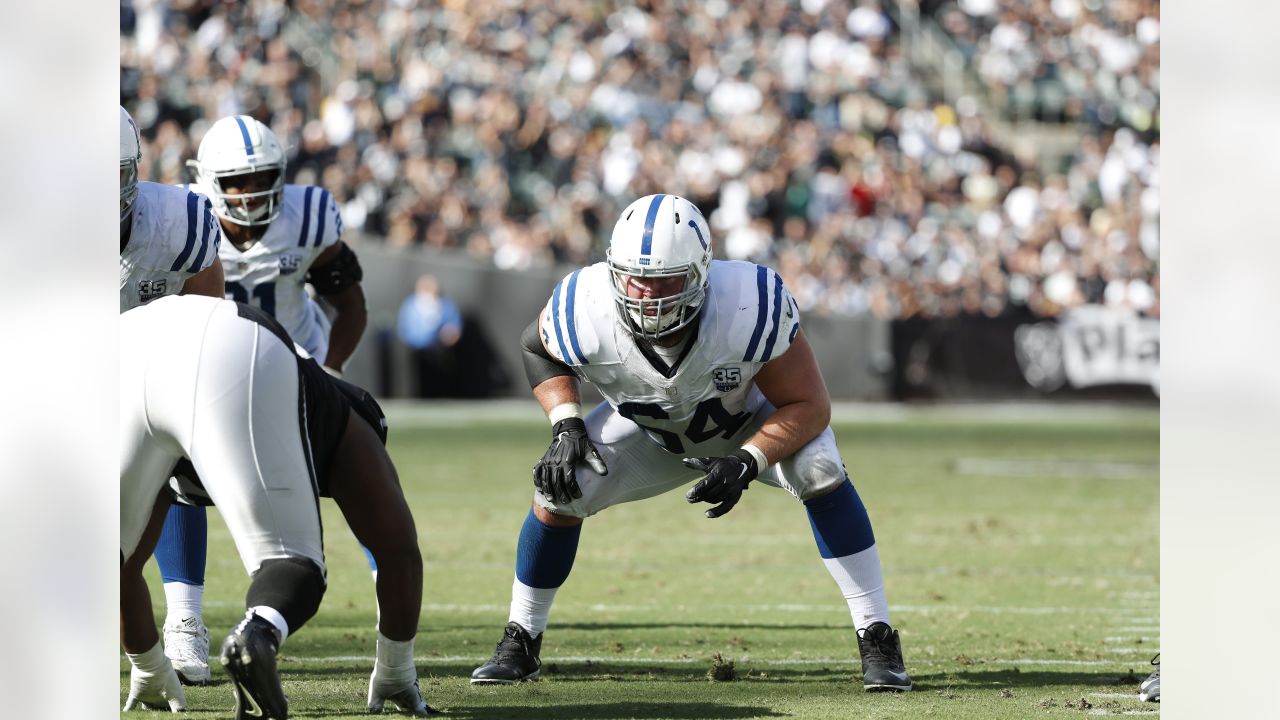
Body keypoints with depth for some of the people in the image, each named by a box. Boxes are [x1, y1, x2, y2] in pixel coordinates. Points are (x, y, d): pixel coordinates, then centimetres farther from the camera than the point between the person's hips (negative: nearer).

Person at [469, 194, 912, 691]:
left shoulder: (749, 307, -40)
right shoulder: (588, 315, -34)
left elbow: (809, 406, -28)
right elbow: (536, 348, -7)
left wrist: (747, 464, -41)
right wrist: (565, 425, -22)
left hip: (751, 423, -2)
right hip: (650, 434, 2)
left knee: (819, 468, -29)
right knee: (559, 488, -19)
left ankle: (877, 638, -17)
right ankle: (520, 642, 4)